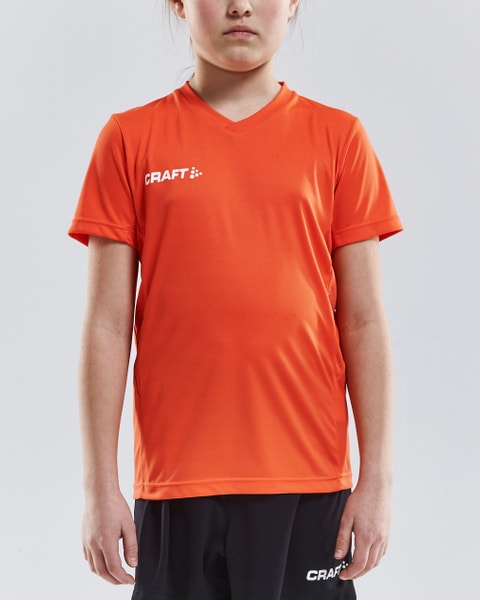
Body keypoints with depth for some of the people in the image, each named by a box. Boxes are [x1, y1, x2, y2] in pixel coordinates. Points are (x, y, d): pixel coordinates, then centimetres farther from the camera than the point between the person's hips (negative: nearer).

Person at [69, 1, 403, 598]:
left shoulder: (337, 136, 5)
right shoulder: (131, 139, 4)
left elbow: (363, 321, 4)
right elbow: (107, 325, 2)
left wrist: (377, 478, 0)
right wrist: (100, 486, -1)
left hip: (309, 483, 0)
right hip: (176, 483, 0)